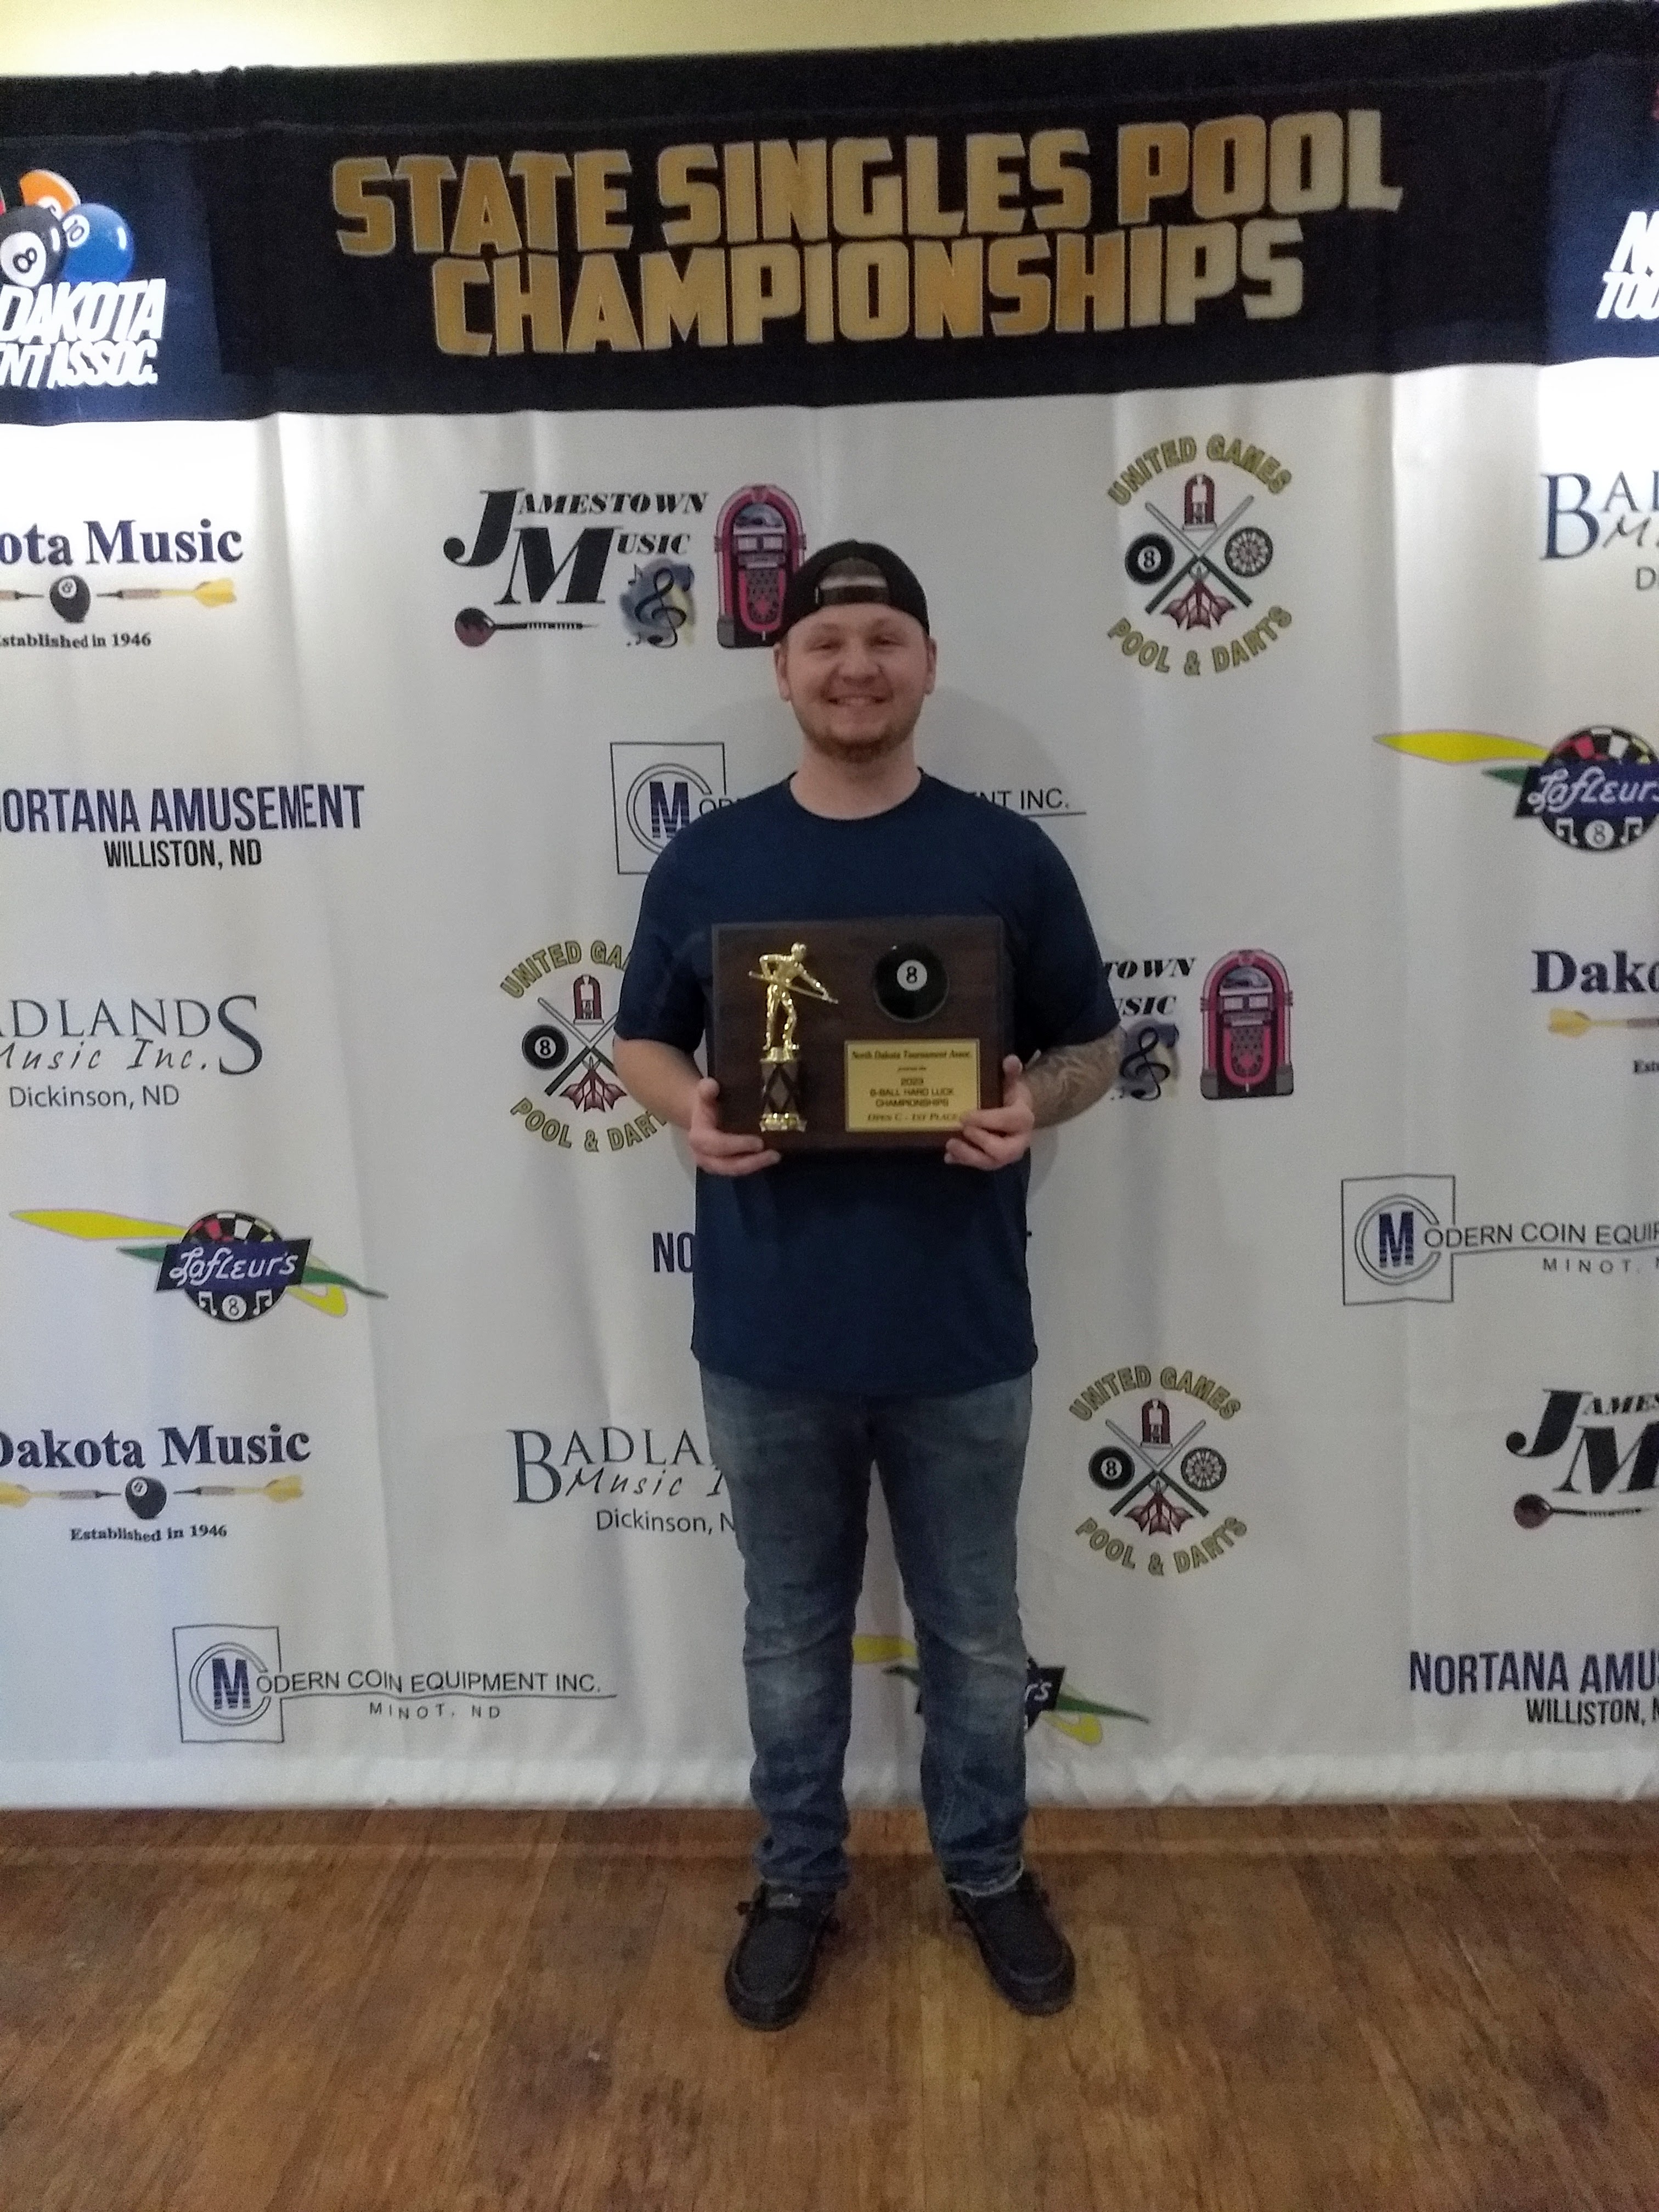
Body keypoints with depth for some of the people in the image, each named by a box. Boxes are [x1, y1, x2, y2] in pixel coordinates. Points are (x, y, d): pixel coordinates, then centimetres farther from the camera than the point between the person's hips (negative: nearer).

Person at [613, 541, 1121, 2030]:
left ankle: (990, 1874, 41)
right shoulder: (706, 862, 1)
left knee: (976, 1634, 17)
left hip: (960, 1336, 0)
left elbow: (1095, 1044, 5)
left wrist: (1035, 1105, -17)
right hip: (768, 1336, 1)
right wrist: (692, 1113, -14)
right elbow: (643, 1043, 8)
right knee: (792, 1634, 18)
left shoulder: (1009, 857, -1)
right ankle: (796, 1883, 39)